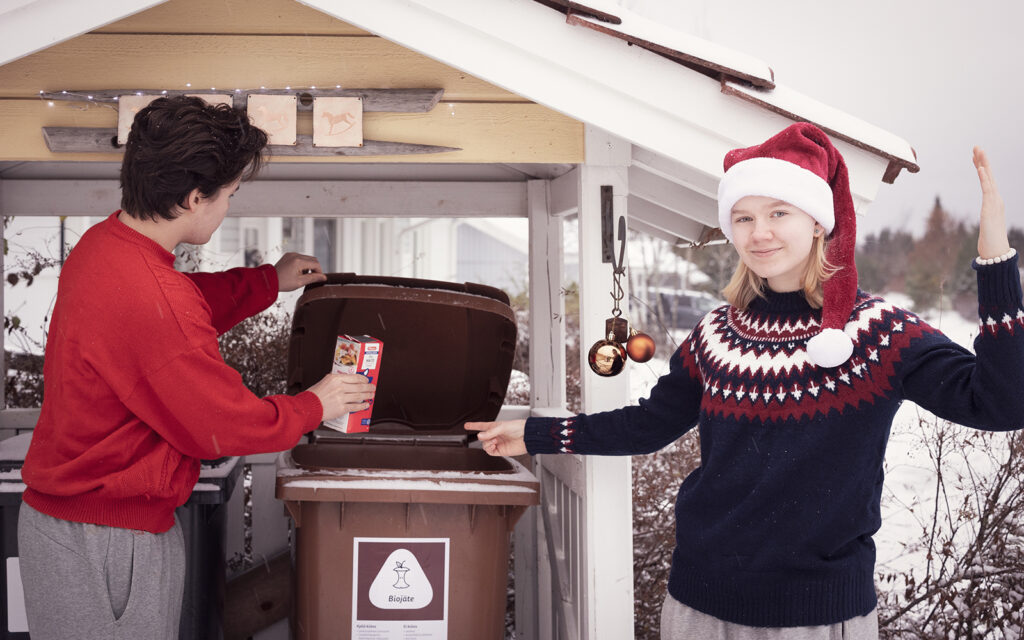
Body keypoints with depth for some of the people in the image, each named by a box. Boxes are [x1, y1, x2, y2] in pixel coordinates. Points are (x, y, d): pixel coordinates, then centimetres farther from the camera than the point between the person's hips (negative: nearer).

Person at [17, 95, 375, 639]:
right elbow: (228, 427, -19)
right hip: (104, 543, -9)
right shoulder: (153, 300, -29)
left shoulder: (103, 243, 1)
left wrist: (271, 280, 25)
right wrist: (315, 405, -3)